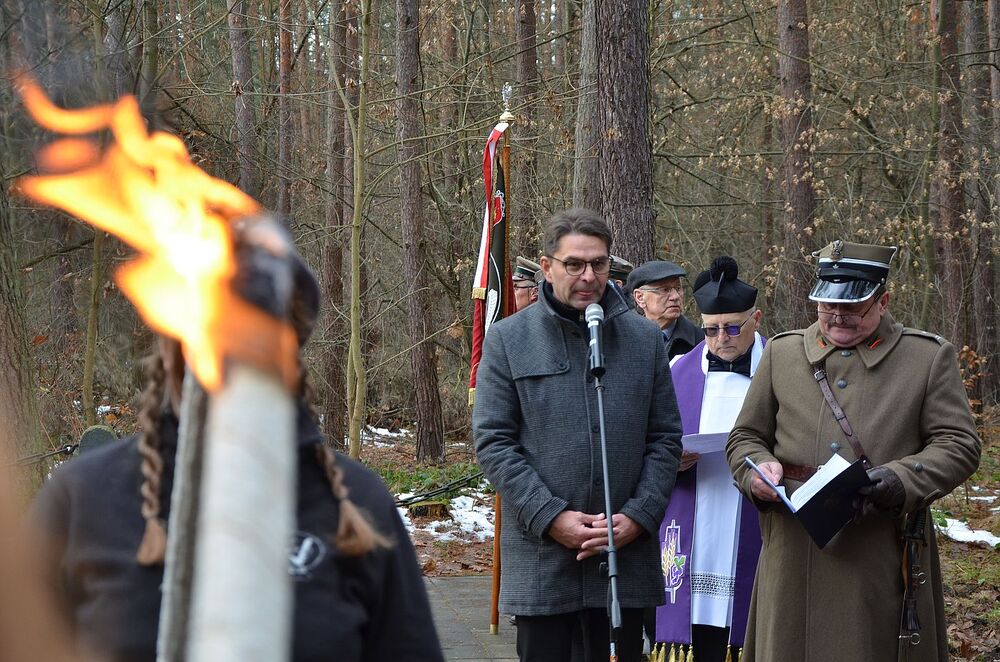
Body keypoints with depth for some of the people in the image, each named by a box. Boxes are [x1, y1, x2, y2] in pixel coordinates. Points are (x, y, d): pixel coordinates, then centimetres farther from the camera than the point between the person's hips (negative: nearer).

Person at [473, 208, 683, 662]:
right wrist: (551, 517, -12)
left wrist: (639, 515, -5)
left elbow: (665, 439, 9)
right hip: (542, 561, -2)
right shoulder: (509, 340, 1)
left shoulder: (645, 340, 9)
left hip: (627, 555, 2)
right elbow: (493, 442, -3)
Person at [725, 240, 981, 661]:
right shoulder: (781, 352, 14)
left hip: (885, 559, -2)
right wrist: (759, 469, -7)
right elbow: (745, 437, 17)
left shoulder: (930, 357, 6)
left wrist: (900, 479, -16)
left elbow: (958, 445, 1)